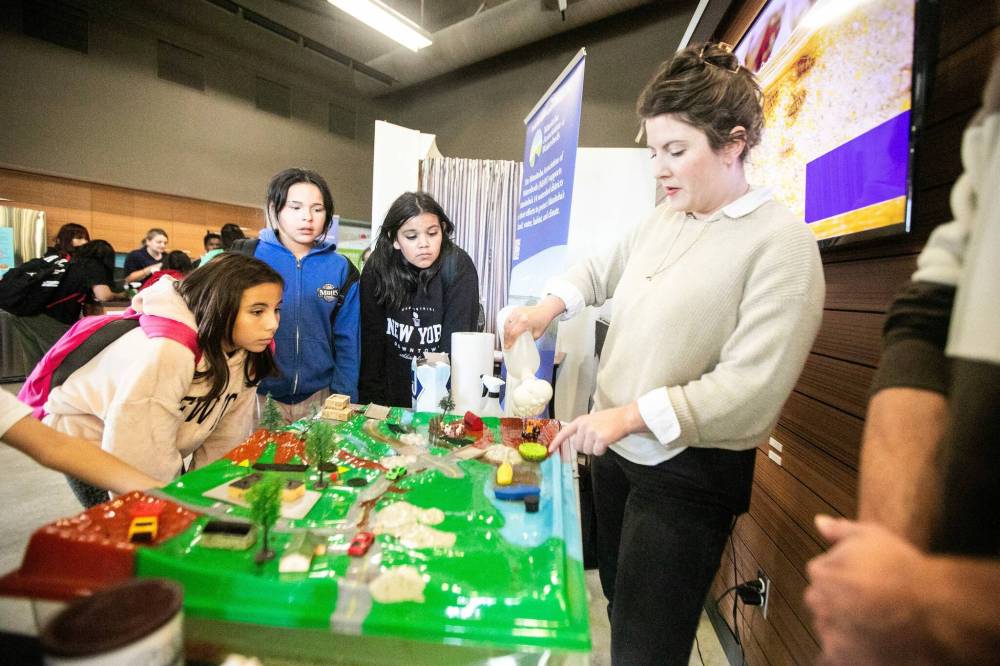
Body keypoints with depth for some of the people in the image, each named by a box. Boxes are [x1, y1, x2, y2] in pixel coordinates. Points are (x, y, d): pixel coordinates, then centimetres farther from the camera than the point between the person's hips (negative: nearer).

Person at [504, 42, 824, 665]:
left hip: (687, 473, -7)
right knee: (616, 600, 25)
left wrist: (631, 414, -27)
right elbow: (603, 269, 20)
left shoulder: (781, 243, -18)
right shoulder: (666, 218, 4)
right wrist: (553, 303, 1)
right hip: (614, 447, 7)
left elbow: (751, 389, -24)